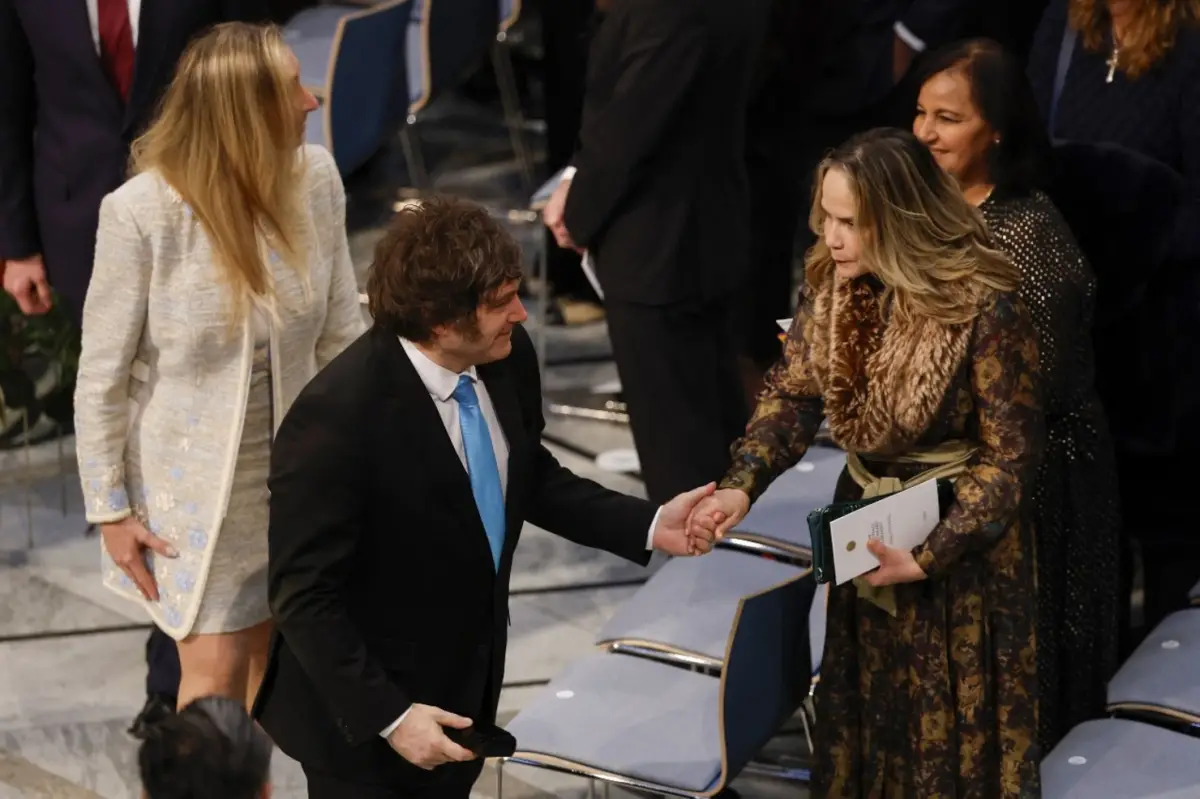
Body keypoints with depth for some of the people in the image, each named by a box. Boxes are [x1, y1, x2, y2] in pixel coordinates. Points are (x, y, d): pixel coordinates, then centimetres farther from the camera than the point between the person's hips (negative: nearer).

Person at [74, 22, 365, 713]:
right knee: (217, 669, 1)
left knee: (268, 652, 16)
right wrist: (111, 508, -8)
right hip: (191, 486, -4)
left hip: (293, 472, 4)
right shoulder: (142, 212, -23)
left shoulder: (315, 178, -13)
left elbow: (340, 333, 0)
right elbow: (102, 375, -12)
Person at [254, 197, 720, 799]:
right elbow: (304, 598, -22)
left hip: (470, 677, 6)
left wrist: (648, 526, -3)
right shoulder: (336, 418, -30)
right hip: (364, 707, -6)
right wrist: (387, 717, -24)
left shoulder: (506, 358, -10)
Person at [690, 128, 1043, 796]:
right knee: (867, 707, 21)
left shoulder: (984, 309, -26)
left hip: (960, 540, -6)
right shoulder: (836, 288, -7)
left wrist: (928, 558, -22)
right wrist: (742, 486, -23)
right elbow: (792, 394, -6)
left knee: (951, 723, 11)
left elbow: (1010, 456, -20)